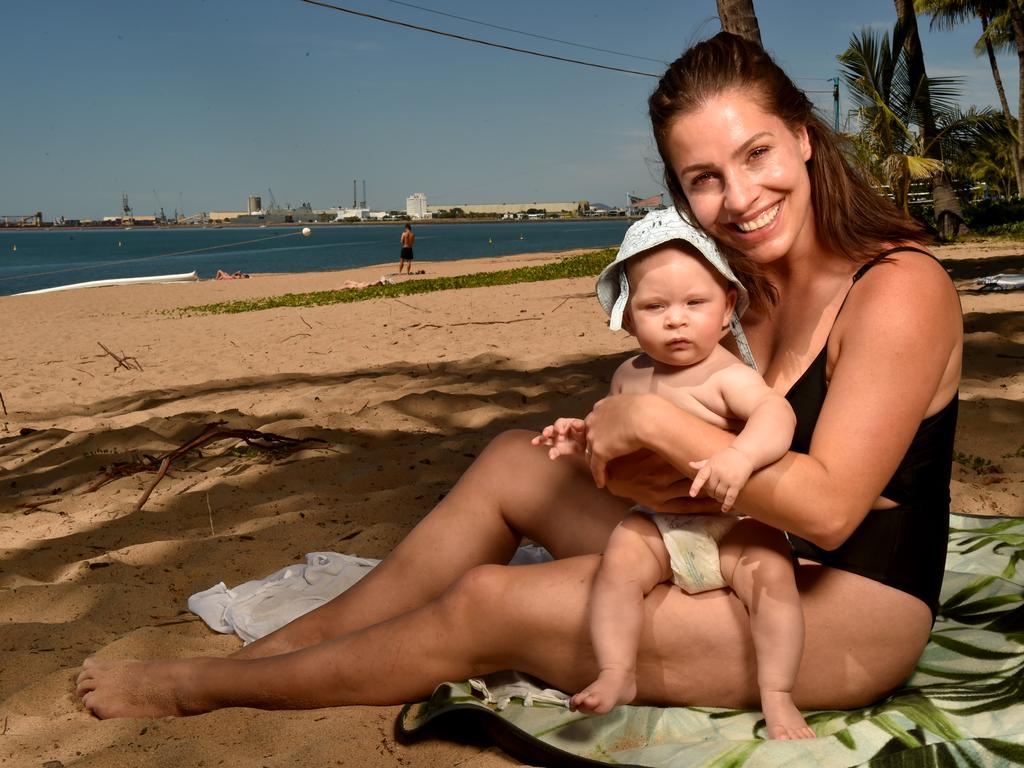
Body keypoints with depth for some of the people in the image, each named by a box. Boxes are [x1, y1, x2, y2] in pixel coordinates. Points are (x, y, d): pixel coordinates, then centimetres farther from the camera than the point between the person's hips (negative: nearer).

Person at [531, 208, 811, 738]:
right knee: (619, 560, -22)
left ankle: (777, 697, -13)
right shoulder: (630, 377, 6)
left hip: (733, 527, -4)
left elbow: (776, 413, -33)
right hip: (657, 525, 4)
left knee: (771, 571, -26)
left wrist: (741, 455, -51)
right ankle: (617, 674, -14)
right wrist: (581, 436, 2)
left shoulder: (728, 376, -15)